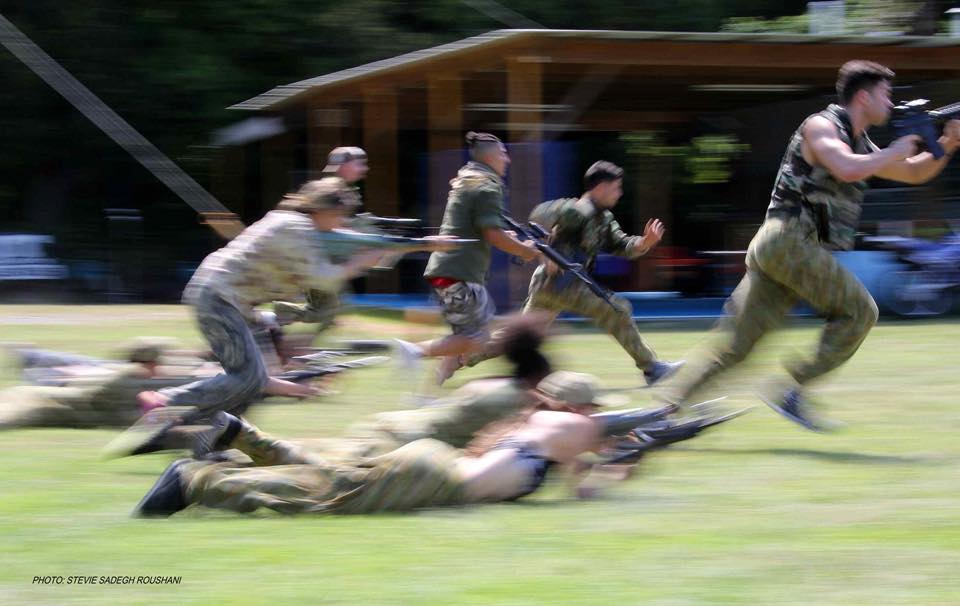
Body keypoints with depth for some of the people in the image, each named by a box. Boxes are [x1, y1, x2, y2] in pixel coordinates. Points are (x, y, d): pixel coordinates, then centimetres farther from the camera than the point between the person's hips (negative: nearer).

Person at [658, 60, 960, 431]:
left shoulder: (862, 145, 23)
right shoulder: (821, 126, -4)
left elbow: (915, 173, 31)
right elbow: (847, 169, -23)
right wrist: (895, 152, -9)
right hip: (787, 241, -9)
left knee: (735, 344, 1)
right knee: (860, 311, -9)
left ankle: (664, 409, -5)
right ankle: (791, 391, -10)